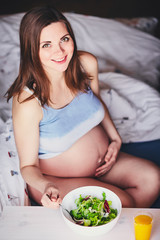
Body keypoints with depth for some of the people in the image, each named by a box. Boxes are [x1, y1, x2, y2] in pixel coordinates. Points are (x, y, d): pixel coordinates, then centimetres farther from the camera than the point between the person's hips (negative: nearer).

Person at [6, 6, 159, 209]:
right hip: (58, 181, -6)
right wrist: (45, 186, -40)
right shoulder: (27, 101, -30)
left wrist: (115, 138, -1)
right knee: (125, 203, -21)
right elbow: (28, 165, -19)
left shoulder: (87, 64, -13)